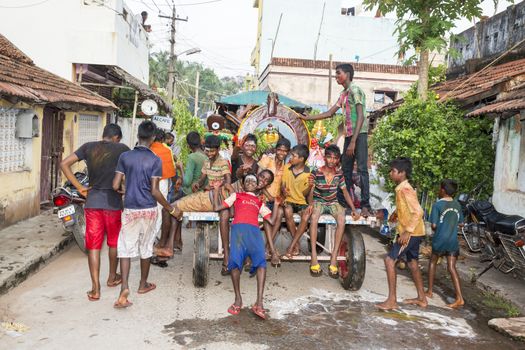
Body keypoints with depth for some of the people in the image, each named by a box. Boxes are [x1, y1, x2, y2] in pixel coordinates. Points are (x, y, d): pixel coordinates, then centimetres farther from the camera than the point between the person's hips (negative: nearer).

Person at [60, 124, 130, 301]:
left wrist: (79, 187, 4)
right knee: (114, 242, 18)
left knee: (93, 245, 5)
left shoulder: (88, 147, 5)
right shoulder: (121, 149, -2)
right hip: (113, 202, -2)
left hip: (92, 201, 2)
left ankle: (95, 289, 5)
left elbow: (64, 164, 2)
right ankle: (112, 277, 34)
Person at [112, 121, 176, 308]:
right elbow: (154, 191, -11)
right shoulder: (155, 160, -8)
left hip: (130, 209, 1)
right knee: (145, 248, 14)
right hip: (148, 209, -1)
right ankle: (143, 284, 29)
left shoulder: (125, 156, -1)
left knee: (126, 249, 3)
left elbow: (116, 185, -2)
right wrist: (170, 208, 1)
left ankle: (124, 288, -14)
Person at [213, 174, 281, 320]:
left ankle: (259, 303, -28)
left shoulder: (260, 202, 34)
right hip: (239, 227, -1)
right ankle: (238, 298, -9)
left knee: (261, 261, -22)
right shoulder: (236, 196, 31)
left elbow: (271, 220, 22)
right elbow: (217, 207, 22)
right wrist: (216, 189, 22)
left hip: (254, 229, 1)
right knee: (235, 260, -22)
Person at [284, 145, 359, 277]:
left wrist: (353, 209, -3)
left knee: (342, 219, -30)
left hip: (333, 202, 2)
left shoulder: (339, 173, -1)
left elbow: (345, 192, 5)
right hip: (318, 201, -2)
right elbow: (311, 192, -10)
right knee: (313, 217, -36)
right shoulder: (316, 173, -10)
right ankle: (314, 257, -34)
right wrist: (310, 204, -30)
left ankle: (334, 258, -27)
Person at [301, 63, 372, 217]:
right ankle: (342, 202, 14)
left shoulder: (355, 90, -8)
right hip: (349, 134, 9)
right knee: (346, 169, 9)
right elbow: (329, 113, 25)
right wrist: (308, 118, 24)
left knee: (362, 169, -11)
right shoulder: (343, 94, 19)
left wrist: (353, 141, -21)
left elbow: (361, 116, -16)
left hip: (359, 134, -9)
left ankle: (366, 206, -12)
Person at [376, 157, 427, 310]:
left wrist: (407, 232, -27)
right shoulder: (402, 188, 11)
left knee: (389, 260, -11)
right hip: (412, 232, 10)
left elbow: (418, 212, -26)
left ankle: (392, 300, -8)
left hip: (411, 233, -10)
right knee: (412, 263, 19)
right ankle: (421, 298, 30)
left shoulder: (405, 189, -18)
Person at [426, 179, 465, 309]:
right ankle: (459, 298, -8)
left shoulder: (437, 205, -11)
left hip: (440, 240, -4)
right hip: (453, 241, 4)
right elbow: (459, 222, 12)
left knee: (432, 262, 17)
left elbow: (434, 225, -12)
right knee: (452, 267, 2)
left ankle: (429, 291, 22)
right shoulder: (457, 205, 5)